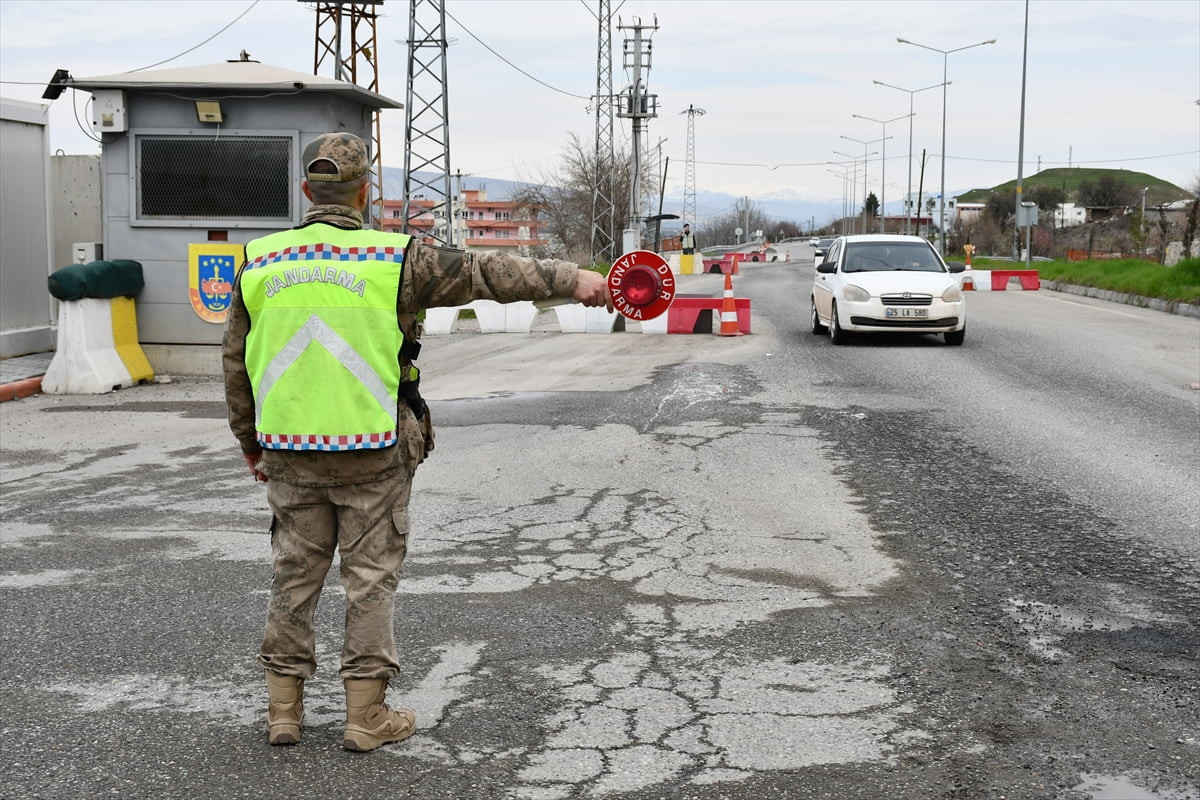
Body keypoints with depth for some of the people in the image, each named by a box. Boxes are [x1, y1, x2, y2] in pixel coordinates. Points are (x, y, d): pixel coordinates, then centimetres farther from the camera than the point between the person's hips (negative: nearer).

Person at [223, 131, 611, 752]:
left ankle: (283, 710, 21)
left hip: (290, 455, 3)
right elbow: (485, 274, -5)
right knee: (371, 578, 7)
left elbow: (236, 364, 9)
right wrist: (570, 279, 1)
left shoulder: (259, 264, 3)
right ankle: (366, 716, 13)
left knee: (294, 576, 14)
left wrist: (251, 445, 20)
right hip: (371, 454, -3)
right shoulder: (392, 260, -8)